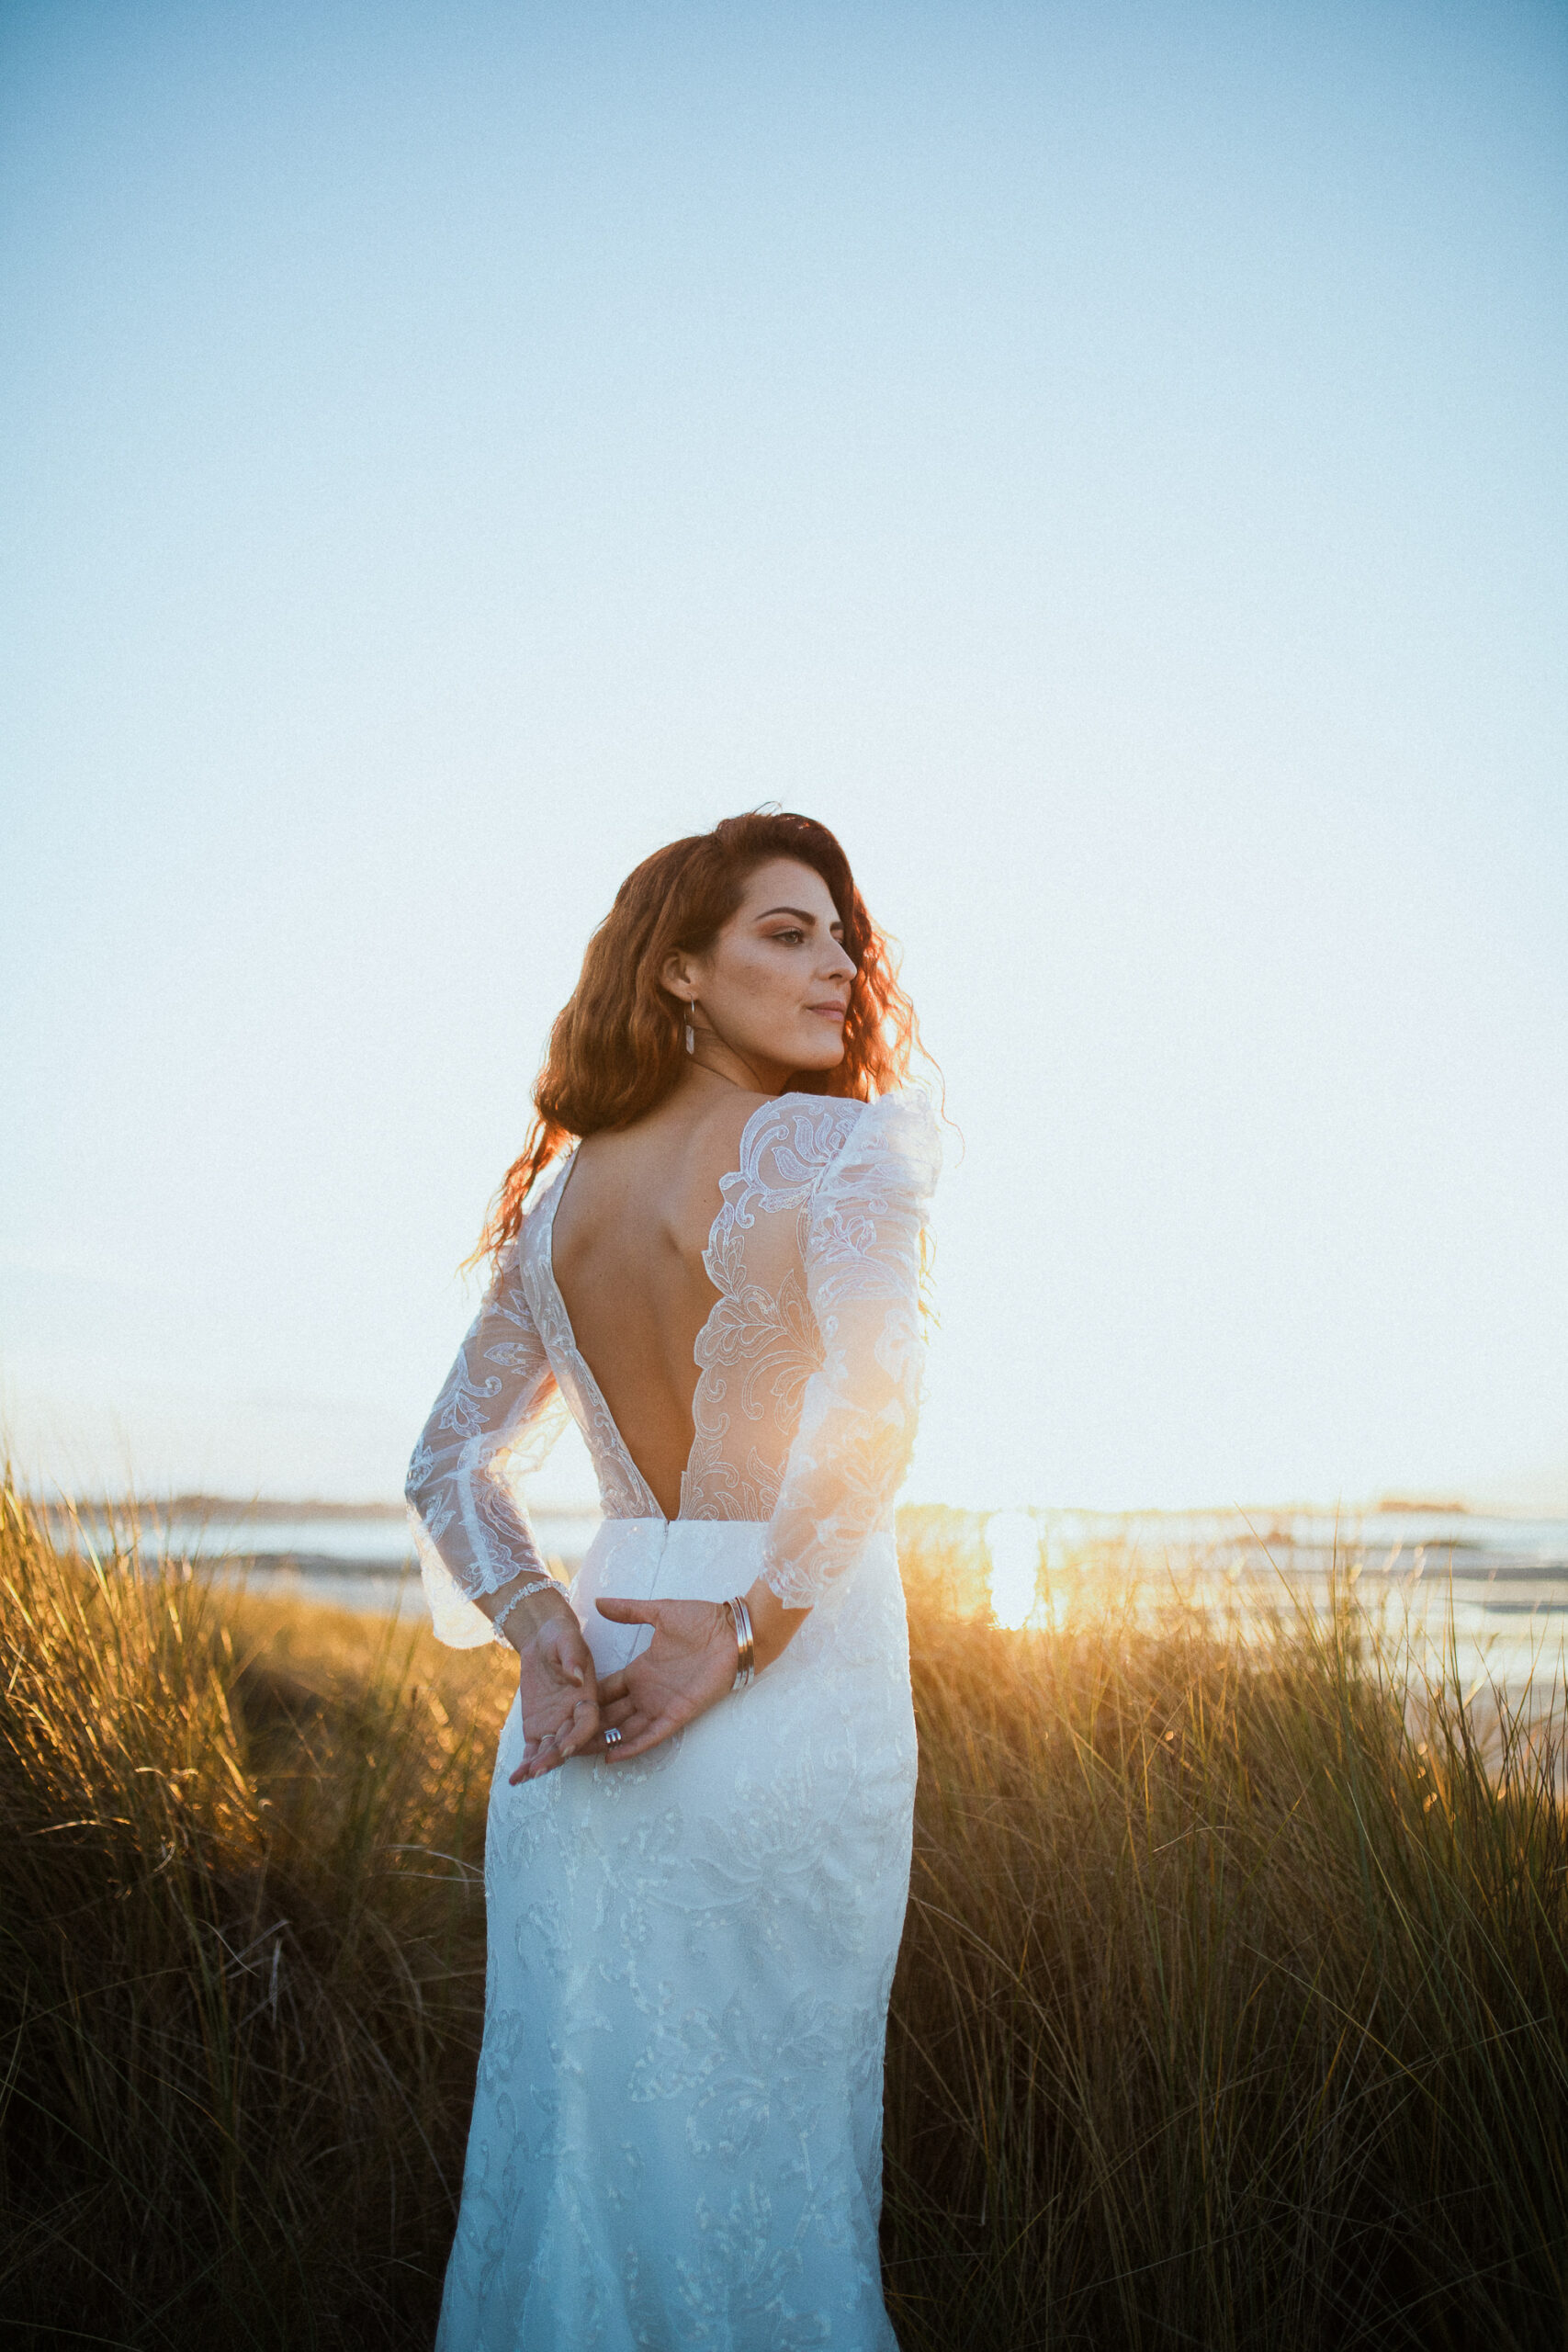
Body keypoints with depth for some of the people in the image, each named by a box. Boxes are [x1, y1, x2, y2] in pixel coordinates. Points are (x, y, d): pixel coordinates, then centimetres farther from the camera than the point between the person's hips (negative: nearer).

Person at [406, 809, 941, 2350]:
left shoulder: (559, 1194, 10)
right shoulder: (842, 1146, -9)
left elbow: (454, 1458, 7)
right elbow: (868, 1407, -24)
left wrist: (542, 1634, -4)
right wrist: (749, 1627, -17)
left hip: (589, 1686, 6)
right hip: (797, 1705, -5)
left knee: (573, 2120, 15)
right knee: (766, 2125, 10)